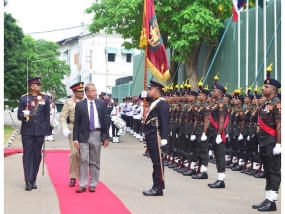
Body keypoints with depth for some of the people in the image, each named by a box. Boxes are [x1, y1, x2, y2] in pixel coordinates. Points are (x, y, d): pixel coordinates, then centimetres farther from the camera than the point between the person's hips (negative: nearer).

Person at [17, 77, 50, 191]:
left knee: (37, 156, 6)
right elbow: (19, 115, 2)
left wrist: (47, 131, 5)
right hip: (27, 131, -2)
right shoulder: (23, 98, 2)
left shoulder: (45, 98, 6)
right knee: (27, 155, -2)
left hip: (40, 131, 2)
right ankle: (28, 181, -2)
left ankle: (33, 180, 15)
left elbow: (47, 116, 7)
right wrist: (24, 115, -21)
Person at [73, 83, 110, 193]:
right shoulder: (80, 105, 0)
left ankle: (93, 184, 14)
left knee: (95, 161, 7)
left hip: (97, 135, 2)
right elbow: (76, 123, 1)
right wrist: (75, 139, -5)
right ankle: (82, 185, -1)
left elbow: (105, 121, 8)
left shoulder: (101, 104, 5)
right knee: (84, 160, -5)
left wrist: (106, 137, 4)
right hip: (84, 135, -2)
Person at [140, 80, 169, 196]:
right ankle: (156, 186, 15)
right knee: (155, 162, 11)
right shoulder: (154, 102, 18)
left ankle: (158, 188, -2)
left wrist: (164, 138, -23)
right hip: (150, 136, 10)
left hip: (156, 136, -10)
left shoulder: (162, 103, -11)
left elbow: (165, 121, -17)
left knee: (158, 162, -5)